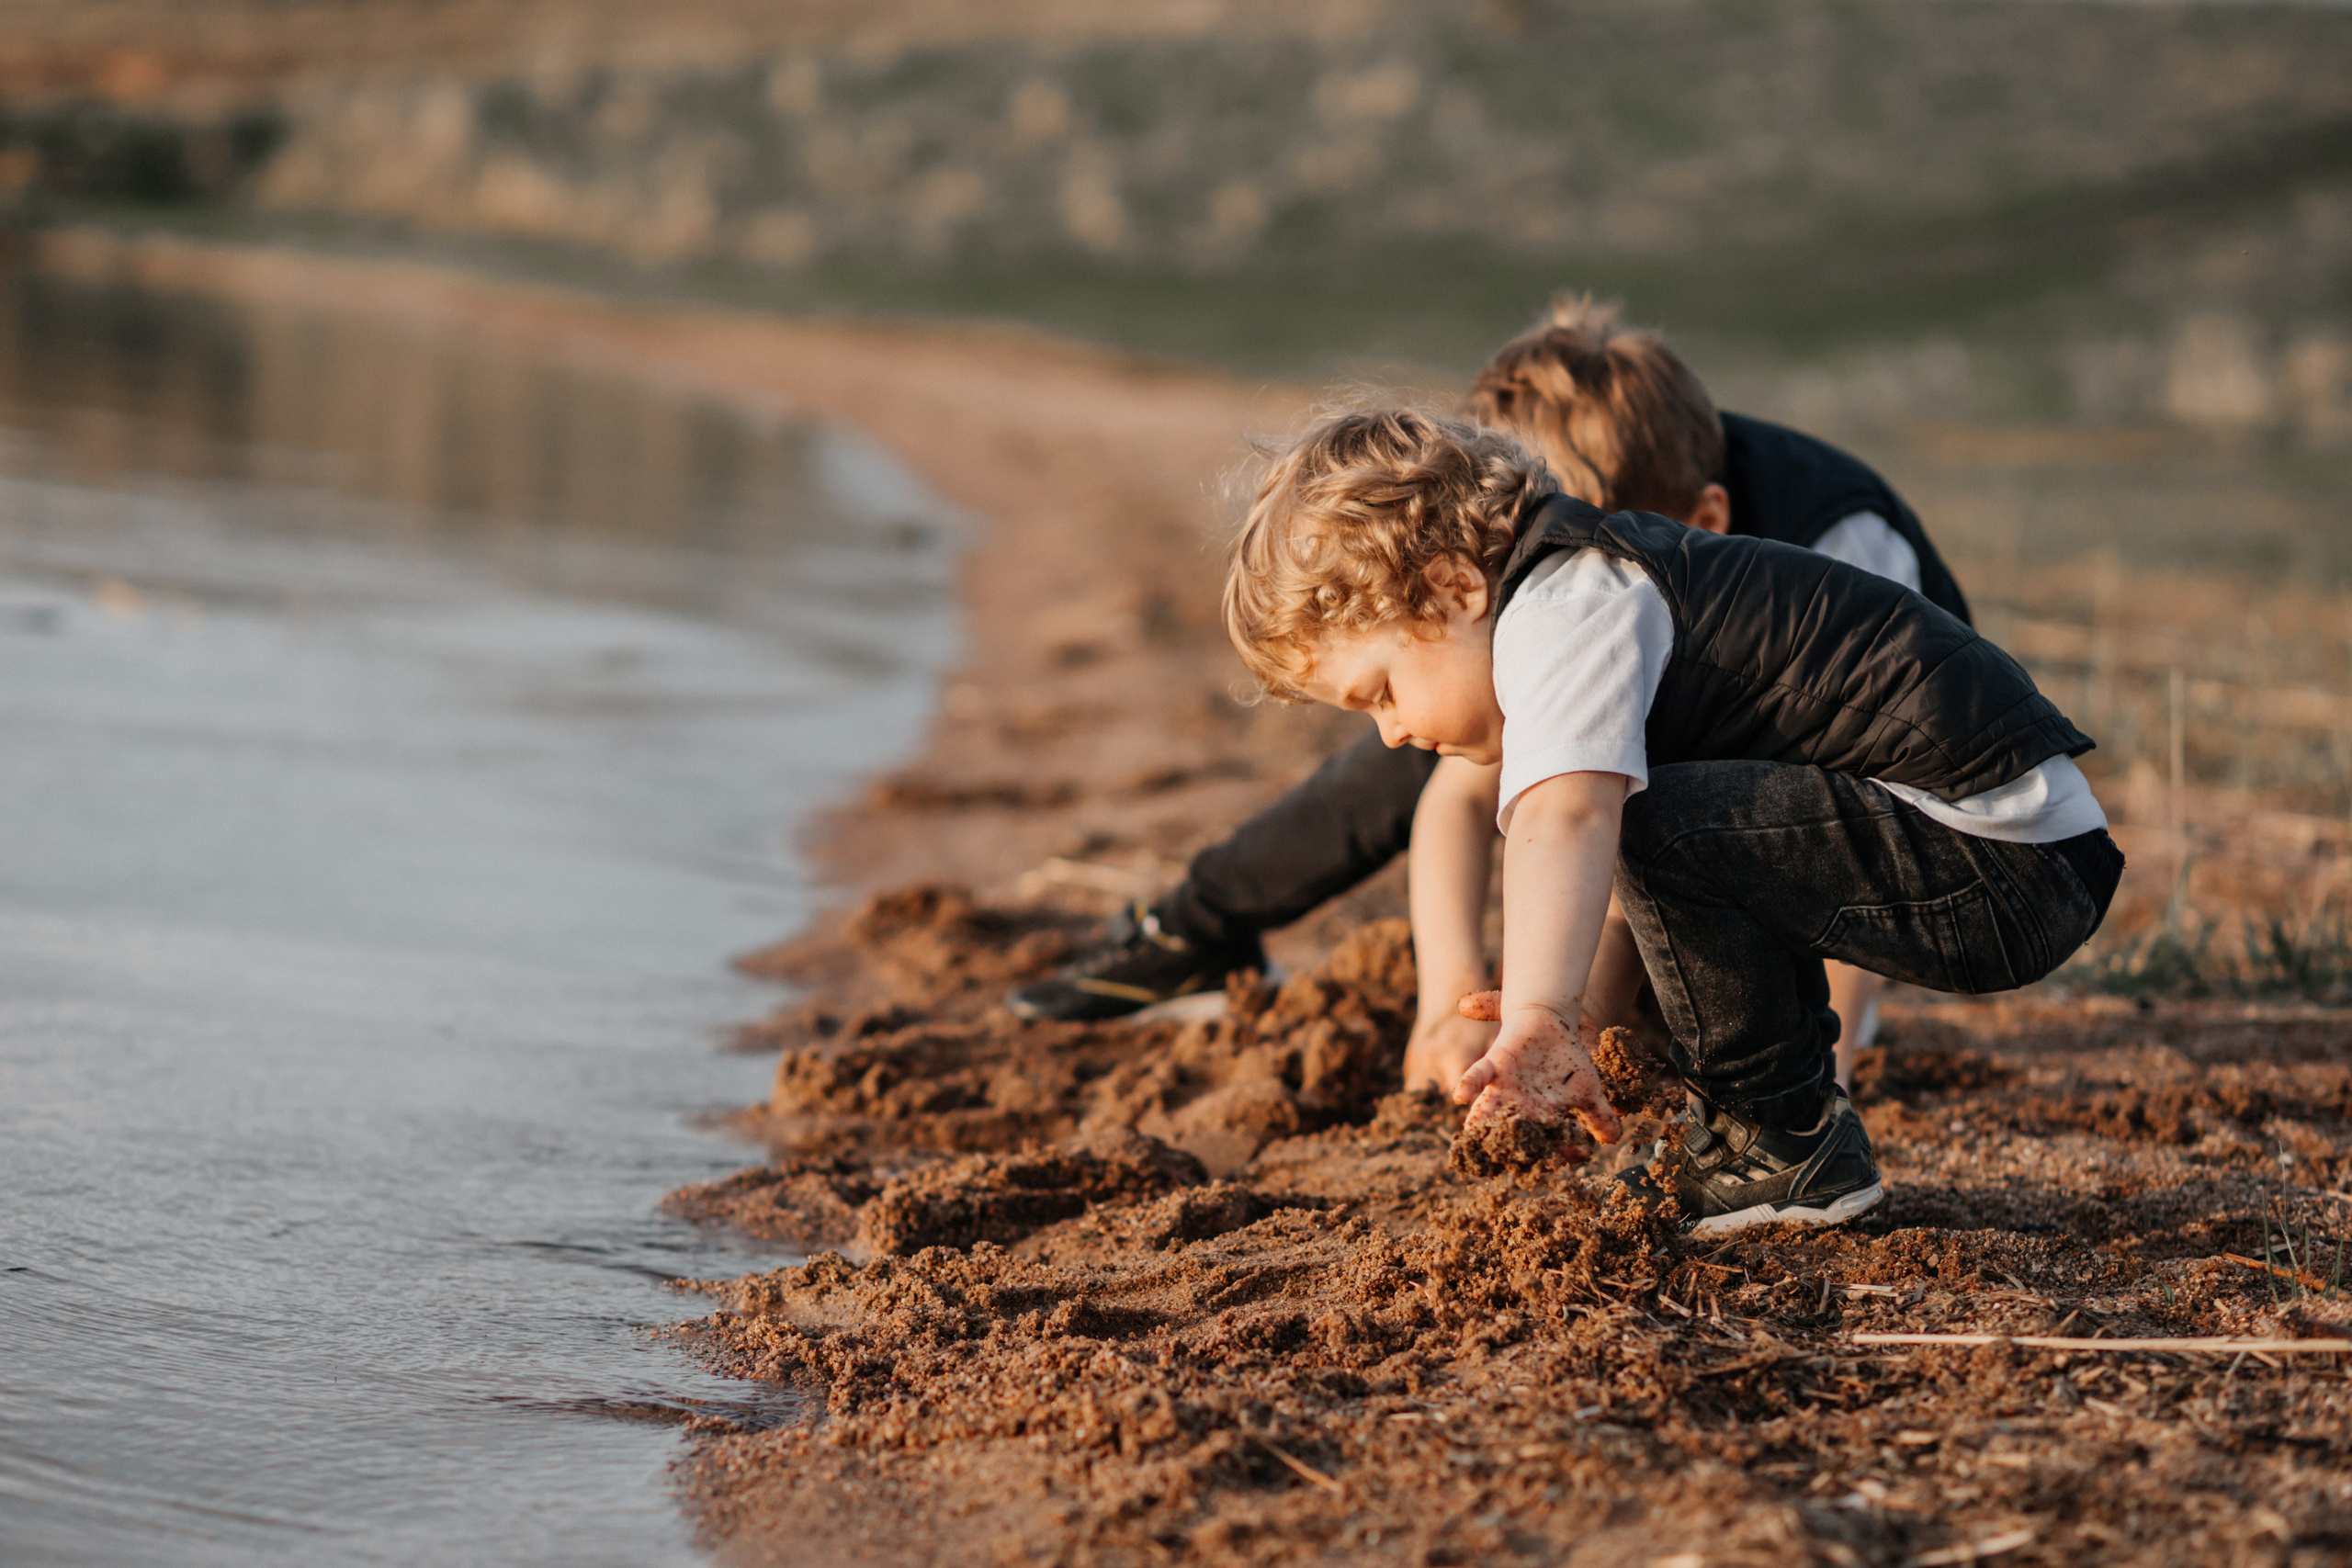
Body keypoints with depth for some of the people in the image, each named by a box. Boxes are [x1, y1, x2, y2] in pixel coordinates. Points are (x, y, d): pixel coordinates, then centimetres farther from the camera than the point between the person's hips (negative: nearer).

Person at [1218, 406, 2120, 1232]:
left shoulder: (1562, 613, -14)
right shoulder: (1602, 585, 18)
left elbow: (1564, 820, -34)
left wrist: (1537, 1021, -46)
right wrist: (1587, 1011, 16)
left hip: (2003, 862, -11)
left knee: (1658, 825, -20)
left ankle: (1786, 1148, -5)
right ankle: (1763, 1126, 19)